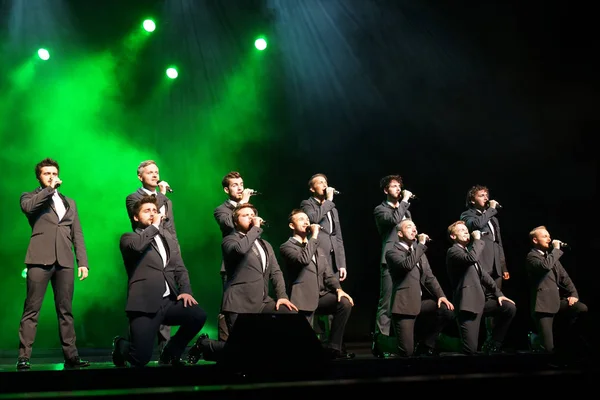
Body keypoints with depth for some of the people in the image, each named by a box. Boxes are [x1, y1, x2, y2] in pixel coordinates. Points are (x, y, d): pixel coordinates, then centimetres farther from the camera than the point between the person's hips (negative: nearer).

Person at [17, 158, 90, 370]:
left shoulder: (69, 202, 24)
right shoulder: (30, 197, 13)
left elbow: (77, 234, 18)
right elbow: (28, 207, -13)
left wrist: (83, 261, 8)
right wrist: (49, 188, -5)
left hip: (64, 260, 4)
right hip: (40, 258, -4)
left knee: (66, 310, 4)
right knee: (32, 309, -7)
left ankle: (71, 356, 5)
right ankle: (24, 356, -7)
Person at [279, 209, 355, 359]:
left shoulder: (317, 248, 23)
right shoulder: (287, 247, -1)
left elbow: (328, 274, 16)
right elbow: (303, 259, -22)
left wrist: (338, 289, -4)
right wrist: (314, 236, -15)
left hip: (321, 295, 6)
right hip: (304, 298, -6)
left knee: (345, 302, -22)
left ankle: (335, 348, -14)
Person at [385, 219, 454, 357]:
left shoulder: (419, 250, 19)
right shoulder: (393, 252, -4)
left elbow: (429, 276, 11)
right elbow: (407, 264, -25)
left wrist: (440, 295, -5)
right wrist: (421, 244, -18)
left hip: (420, 302, 7)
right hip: (404, 304, -7)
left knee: (448, 310, -20)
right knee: (407, 352, -14)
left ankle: (425, 346, 0)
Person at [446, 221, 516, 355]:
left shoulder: (468, 250, 23)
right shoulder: (453, 251, -6)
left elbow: (482, 273, 23)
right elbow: (471, 258, -27)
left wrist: (498, 293, 15)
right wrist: (477, 239, -13)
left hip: (480, 299, 9)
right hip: (468, 302, -9)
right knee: (471, 349, -16)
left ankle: (492, 344, 8)